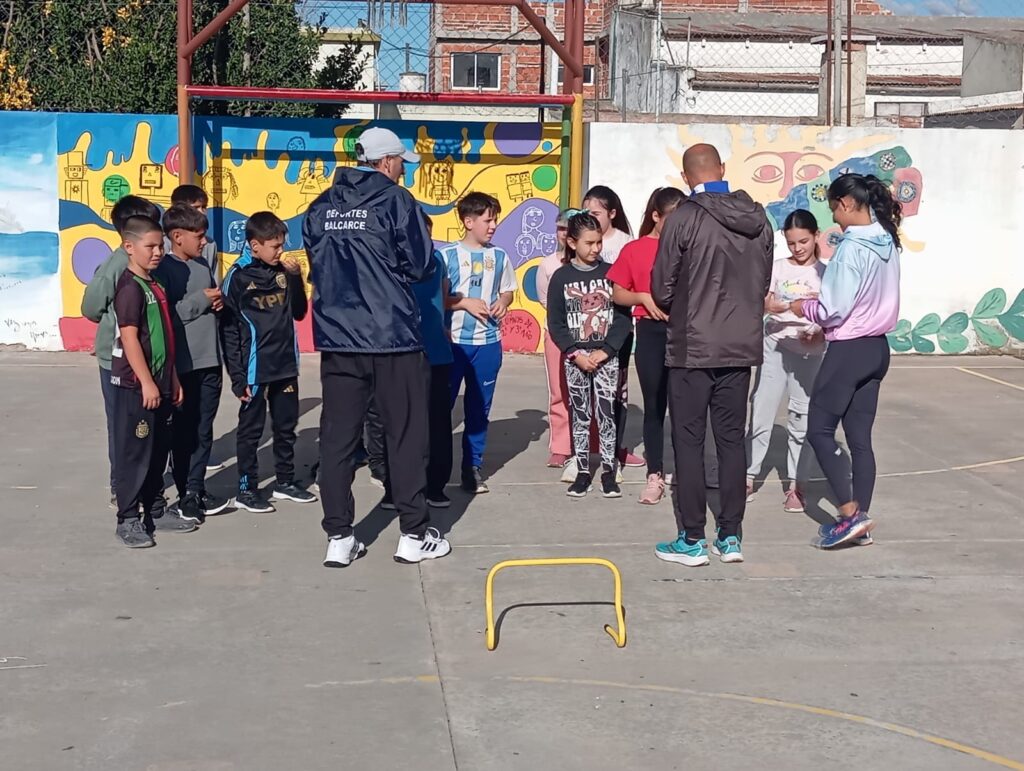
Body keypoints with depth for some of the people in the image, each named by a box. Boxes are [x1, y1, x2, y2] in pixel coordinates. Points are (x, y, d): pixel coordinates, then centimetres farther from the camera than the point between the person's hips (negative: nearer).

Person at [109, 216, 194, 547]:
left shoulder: (155, 286, 14)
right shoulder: (130, 287, -13)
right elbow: (129, 338, -19)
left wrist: (173, 380, 18)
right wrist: (146, 382, -21)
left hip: (159, 385, 9)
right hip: (136, 386, -9)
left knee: (159, 451, 14)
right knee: (134, 452, -3)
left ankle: (153, 511, 25)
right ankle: (128, 520, 4)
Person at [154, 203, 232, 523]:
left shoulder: (202, 264, 13)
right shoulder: (164, 269, -11)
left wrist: (218, 302, 3)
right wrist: (200, 300, -17)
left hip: (209, 363, 7)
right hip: (182, 365, -7)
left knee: (204, 431, 12)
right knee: (183, 432, 3)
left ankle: (197, 489, 21)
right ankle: (186, 496, 11)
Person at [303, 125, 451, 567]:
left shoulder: (321, 207, 8)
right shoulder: (396, 201, -7)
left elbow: (317, 265, 14)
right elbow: (421, 266, -7)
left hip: (336, 338, 4)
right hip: (392, 336, -4)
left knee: (337, 437, 7)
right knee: (406, 436, 6)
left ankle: (339, 538, 9)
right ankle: (414, 535, 11)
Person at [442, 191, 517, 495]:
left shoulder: (499, 257, 7)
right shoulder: (448, 255, -4)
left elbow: (508, 290, 16)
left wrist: (503, 302, -5)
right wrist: (465, 302, -14)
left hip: (488, 343, 3)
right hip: (453, 341, -3)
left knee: (479, 408, 8)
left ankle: (473, 467, 17)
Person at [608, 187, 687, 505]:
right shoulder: (634, 249, 1)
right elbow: (618, 294, 6)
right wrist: (643, 297, -11)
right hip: (651, 332, 0)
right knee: (654, 404, 6)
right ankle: (655, 475, 13)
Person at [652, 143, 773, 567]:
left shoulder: (684, 219, -12)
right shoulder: (758, 220, 4)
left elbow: (661, 287, -8)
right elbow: (763, 281, 10)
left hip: (692, 347, -5)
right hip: (742, 346, 5)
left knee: (689, 441, 2)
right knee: (731, 439, 11)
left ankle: (692, 540, 6)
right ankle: (730, 537, 15)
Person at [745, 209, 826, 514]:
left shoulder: (825, 273, 1)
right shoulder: (777, 267, 3)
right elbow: (766, 304, -9)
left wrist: (817, 333, -22)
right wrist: (796, 306, -28)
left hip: (810, 351, -1)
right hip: (775, 346, 1)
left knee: (802, 418, 4)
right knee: (761, 412, 2)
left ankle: (796, 485, 11)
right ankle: (748, 477, 11)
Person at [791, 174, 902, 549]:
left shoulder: (851, 248, -19)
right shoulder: (888, 243, 7)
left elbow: (834, 310, -19)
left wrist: (804, 308, 0)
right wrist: (821, 317, 12)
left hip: (849, 349, -8)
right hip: (876, 347, 8)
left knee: (819, 430, 1)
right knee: (860, 437, 10)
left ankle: (851, 515, -6)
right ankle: (859, 520, 13)